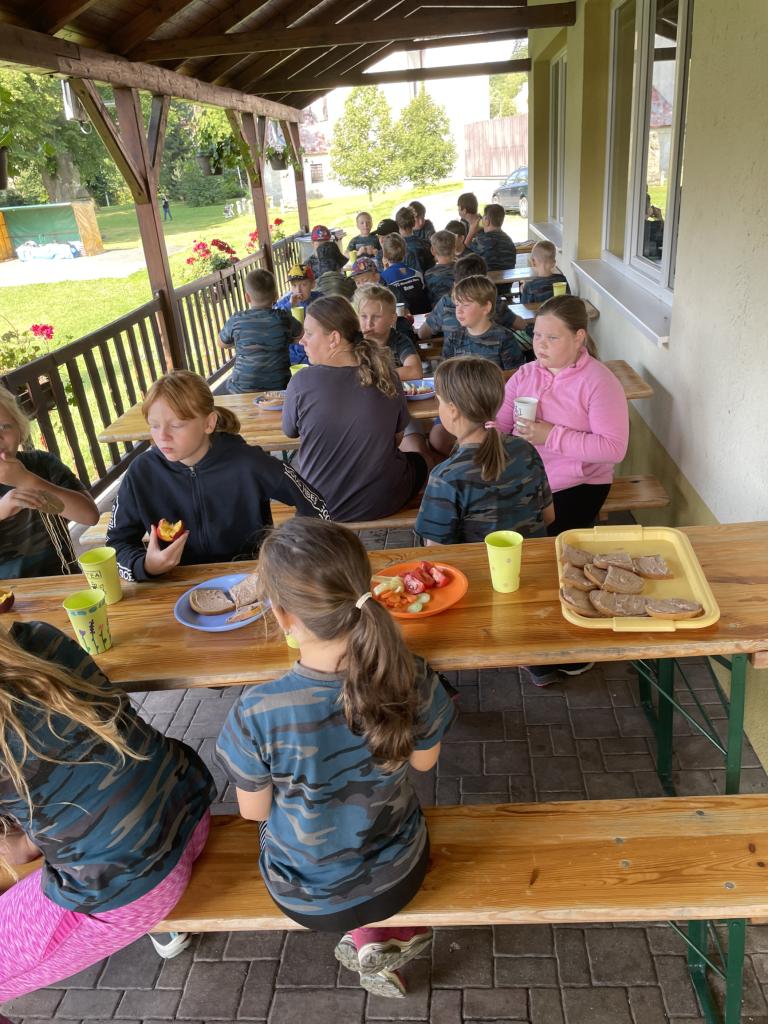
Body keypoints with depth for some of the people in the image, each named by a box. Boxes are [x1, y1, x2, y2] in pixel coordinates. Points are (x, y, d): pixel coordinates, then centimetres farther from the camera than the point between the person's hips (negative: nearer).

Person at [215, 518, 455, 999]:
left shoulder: (256, 714, -34)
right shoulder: (413, 679, -28)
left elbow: (254, 811, -15)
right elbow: (424, 761, -8)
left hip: (308, 900, -1)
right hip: (398, 877, 1)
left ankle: (368, 940, 19)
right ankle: (392, 933, 19)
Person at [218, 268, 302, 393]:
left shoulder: (236, 321, -6)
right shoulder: (283, 318, -7)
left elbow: (222, 343, 13)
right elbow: (301, 334, 14)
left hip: (242, 390, 0)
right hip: (278, 387, 1)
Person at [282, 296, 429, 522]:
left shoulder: (301, 382, -18)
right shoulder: (385, 375, -9)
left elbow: (290, 432, 1)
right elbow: (397, 436, 5)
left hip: (319, 507, 0)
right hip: (383, 502, 1)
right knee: (417, 461, 31)